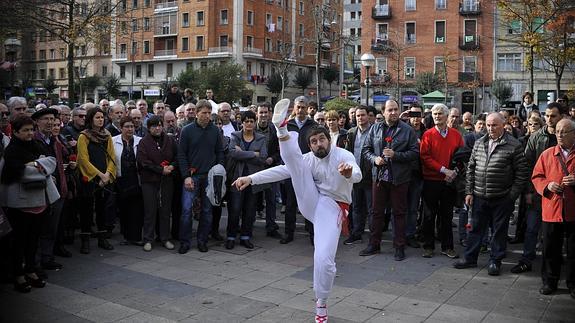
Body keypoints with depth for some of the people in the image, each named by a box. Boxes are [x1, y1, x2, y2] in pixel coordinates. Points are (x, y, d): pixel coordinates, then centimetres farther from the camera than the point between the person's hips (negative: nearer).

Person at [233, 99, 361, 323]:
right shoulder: (309, 159, 6)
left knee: (324, 260, -15)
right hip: (311, 203, 4)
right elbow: (281, 171, -1)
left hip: (332, 209, -3)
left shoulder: (343, 155, -8)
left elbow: (357, 175, -29)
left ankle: (321, 305, 8)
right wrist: (251, 179, -11)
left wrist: (349, 173, -56)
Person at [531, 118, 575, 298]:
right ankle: (549, 281, 23)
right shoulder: (547, 154, 6)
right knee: (550, 249, 9)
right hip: (551, 210, 1)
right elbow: (537, 177, 8)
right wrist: (547, 185, -11)